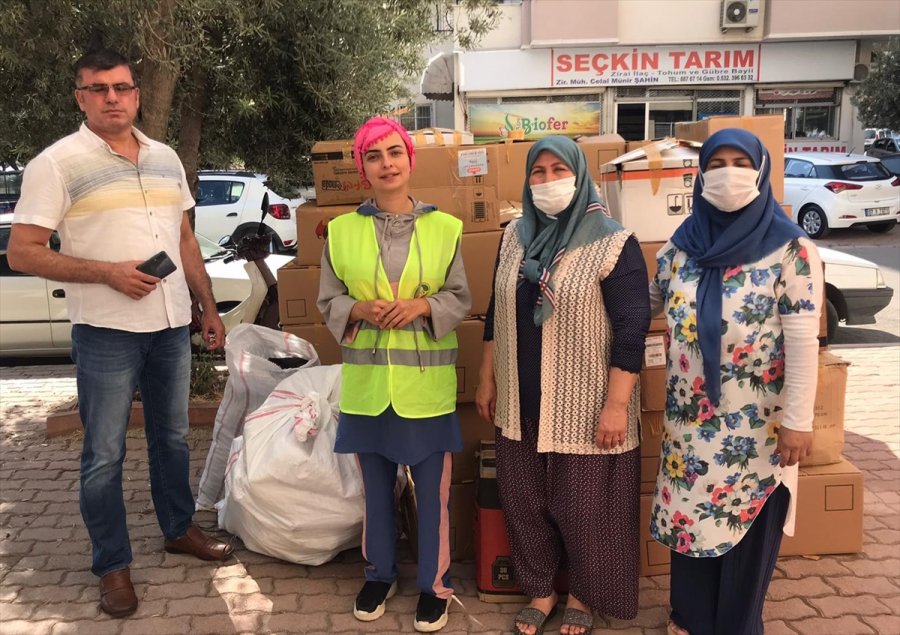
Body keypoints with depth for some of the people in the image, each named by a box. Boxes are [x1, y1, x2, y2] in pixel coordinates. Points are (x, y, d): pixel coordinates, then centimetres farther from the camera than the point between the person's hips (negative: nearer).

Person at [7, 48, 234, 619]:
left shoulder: (165, 158, 10)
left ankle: (180, 529, 35)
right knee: (105, 454, 3)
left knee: (172, 437, 17)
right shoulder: (57, 163, -8)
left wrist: (209, 309, 13)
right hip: (106, 333, -5)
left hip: (172, 326, 5)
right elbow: (23, 252, -10)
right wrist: (107, 273, -19)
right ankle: (114, 566, 17)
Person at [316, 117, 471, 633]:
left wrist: (422, 306, -17)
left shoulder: (443, 227, -2)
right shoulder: (342, 229, 1)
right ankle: (380, 574, 35)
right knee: (376, 487, 16)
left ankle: (435, 583, 26)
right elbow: (329, 302, 4)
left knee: (432, 490, 7)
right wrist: (360, 310, -16)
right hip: (367, 382, 2)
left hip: (426, 383, -1)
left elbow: (461, 299, 1)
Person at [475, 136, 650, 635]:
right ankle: (539, 589, 35)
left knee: (583, 506, 9)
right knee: (523, 500, 14)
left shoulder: (613, 244, -12)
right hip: (522, 402, 5)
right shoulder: (515, 236, 5)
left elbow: (632, 327, -14)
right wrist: (487, 379, 12)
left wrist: (617, 403, -17)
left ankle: (583, 595, 32)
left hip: (584, 406, -5)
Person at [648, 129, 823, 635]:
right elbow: (647, 302, 15)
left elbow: (803, 340, -12)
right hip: (690, 416, 4)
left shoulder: (791, 249, -11)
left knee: (749, 523, 9)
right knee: (688, 514, 14)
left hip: (756, 422, -4)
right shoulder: (682, 245, 1)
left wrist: (798, 419, -14)